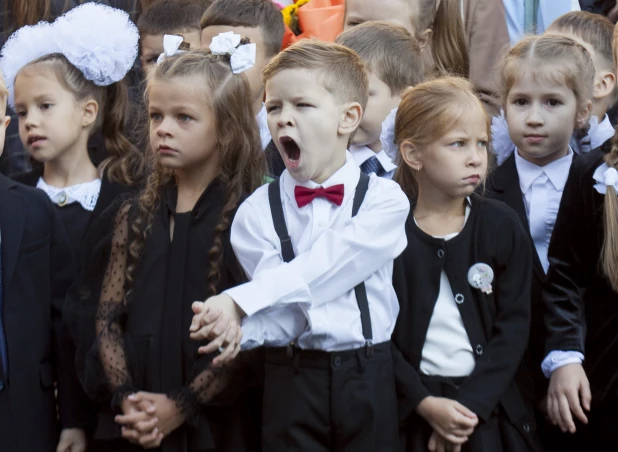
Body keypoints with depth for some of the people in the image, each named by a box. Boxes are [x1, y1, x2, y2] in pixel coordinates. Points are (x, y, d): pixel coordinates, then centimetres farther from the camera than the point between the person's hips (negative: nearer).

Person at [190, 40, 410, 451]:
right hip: (292, 382, 0)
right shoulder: (258, 212, 1)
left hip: (369, 382, 0)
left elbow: (329, 266, -16)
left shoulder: (384, 199, -2)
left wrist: (241, 303, -24)